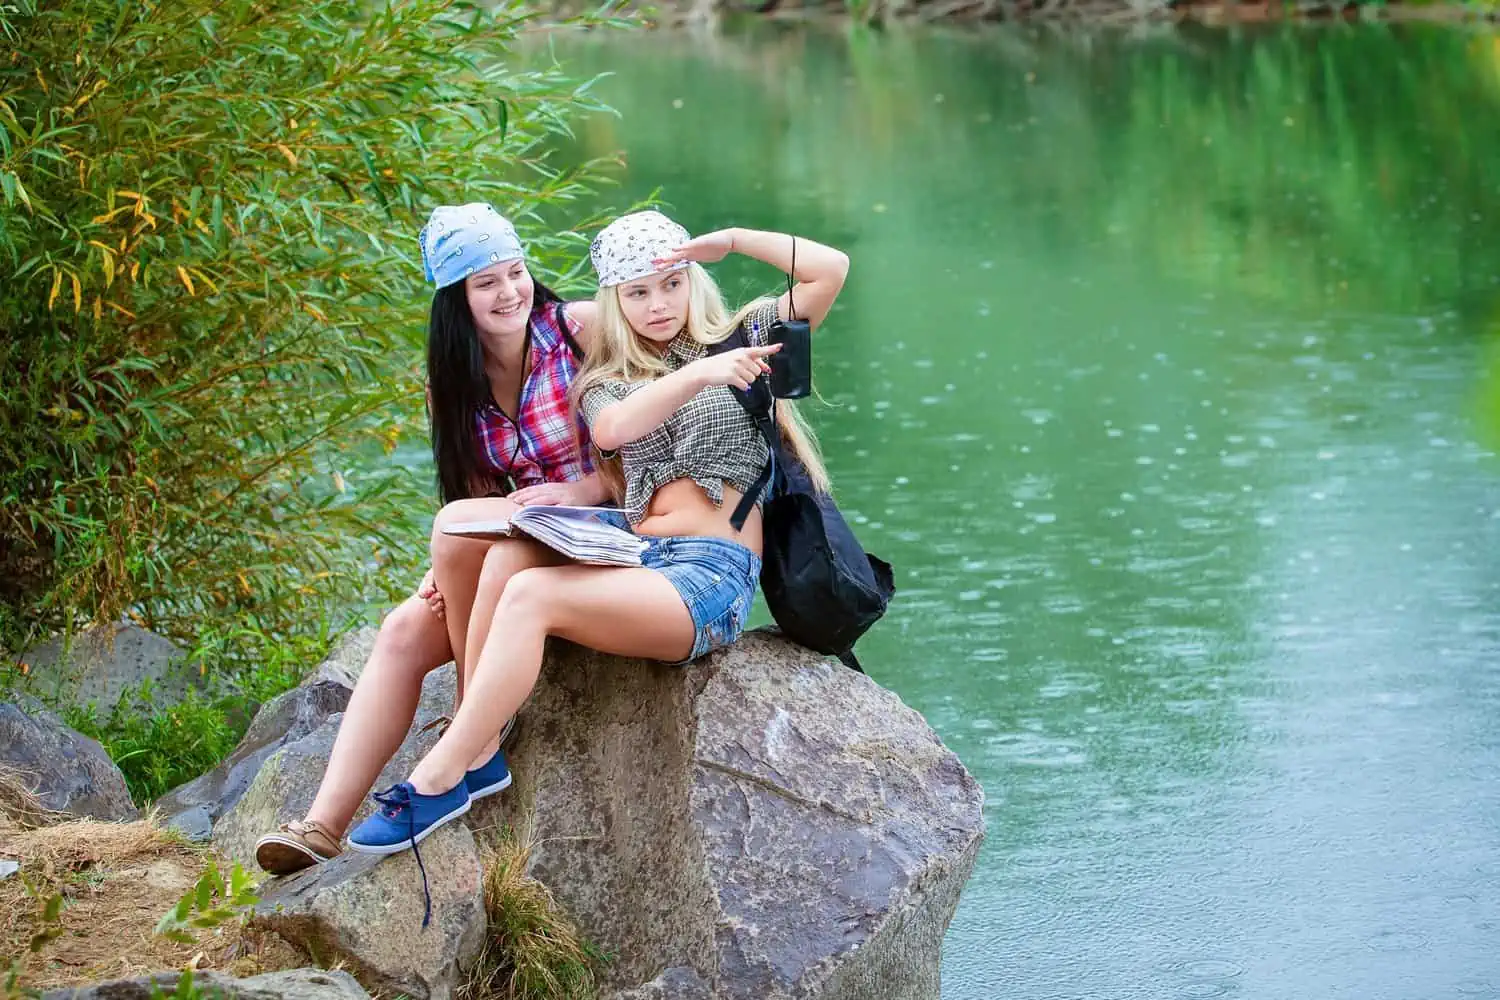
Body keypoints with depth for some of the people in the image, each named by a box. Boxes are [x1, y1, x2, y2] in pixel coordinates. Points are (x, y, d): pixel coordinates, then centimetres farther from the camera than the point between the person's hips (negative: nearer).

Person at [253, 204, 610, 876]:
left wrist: (578, 492, -24)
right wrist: (446, 574, -12)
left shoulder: (581, 328, -8)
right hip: (511, 550, 6)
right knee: (404, 632, -19)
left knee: (456, 524, -29)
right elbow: (475, 493, 8)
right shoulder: (456, 382, 9)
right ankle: (325, 825, -25)